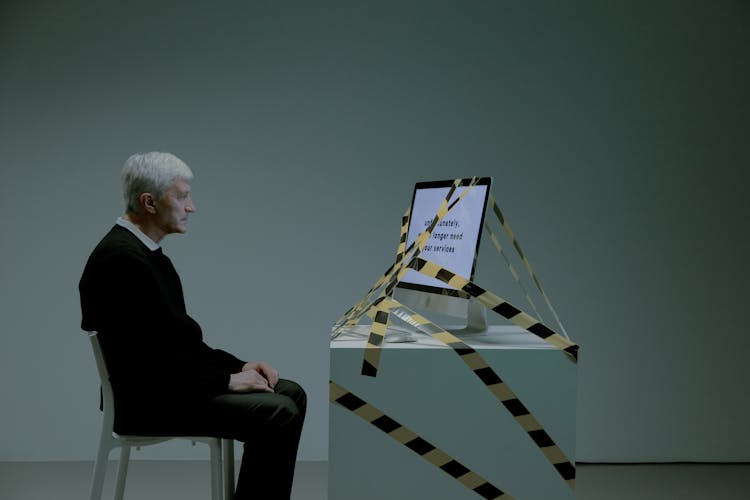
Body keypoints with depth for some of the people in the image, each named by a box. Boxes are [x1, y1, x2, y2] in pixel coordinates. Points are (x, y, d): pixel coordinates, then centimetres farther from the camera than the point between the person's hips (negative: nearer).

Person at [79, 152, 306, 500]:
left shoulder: (147, 252, 13)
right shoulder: (120, 259, -20)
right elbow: (146, 359, -24)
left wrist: (238, 366, 5)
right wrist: (226, 380, -16)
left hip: (171, 382, 11)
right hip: (149, 402, -10)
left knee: (291, 394, 7)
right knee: (277, 413, -20)